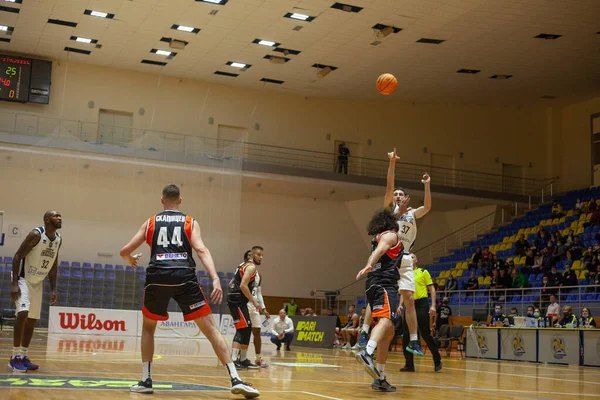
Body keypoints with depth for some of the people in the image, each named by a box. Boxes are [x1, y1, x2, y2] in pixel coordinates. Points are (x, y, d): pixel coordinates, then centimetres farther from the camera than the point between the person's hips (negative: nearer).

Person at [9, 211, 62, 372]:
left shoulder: (58, 240, 1)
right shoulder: (36, 234, -21)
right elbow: (17, 256, -20)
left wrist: (53, 289, 6)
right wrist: (14, 284, -26)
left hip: (37, 282, 8)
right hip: (23, 279, -7)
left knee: (32, 320, 8)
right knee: (23, 313, -22)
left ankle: (24, 356, 18)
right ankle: (15, 357, -15)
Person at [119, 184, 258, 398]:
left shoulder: (150, 222, 20)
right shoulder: (190, 222, 15)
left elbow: (125, 251, 19)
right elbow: (201, 250, -2)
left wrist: (131, 260, 43)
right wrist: (216, 279, -12)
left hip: (157, 277, 1)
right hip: (184, 277, -1)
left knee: (148, 327, 25)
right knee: (210, 328, 1)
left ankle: (146, 381, 19)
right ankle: (236, 380, -9)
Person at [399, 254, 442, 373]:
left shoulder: (423, 272, 3)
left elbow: (432, 289, 1)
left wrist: (433, 306, -8)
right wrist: (400, 305, 7)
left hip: (421, 305, -5)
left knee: (425, 334, -6)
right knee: (406, 335, -1)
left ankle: (437, 361, 11)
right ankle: (409, 365, 6)